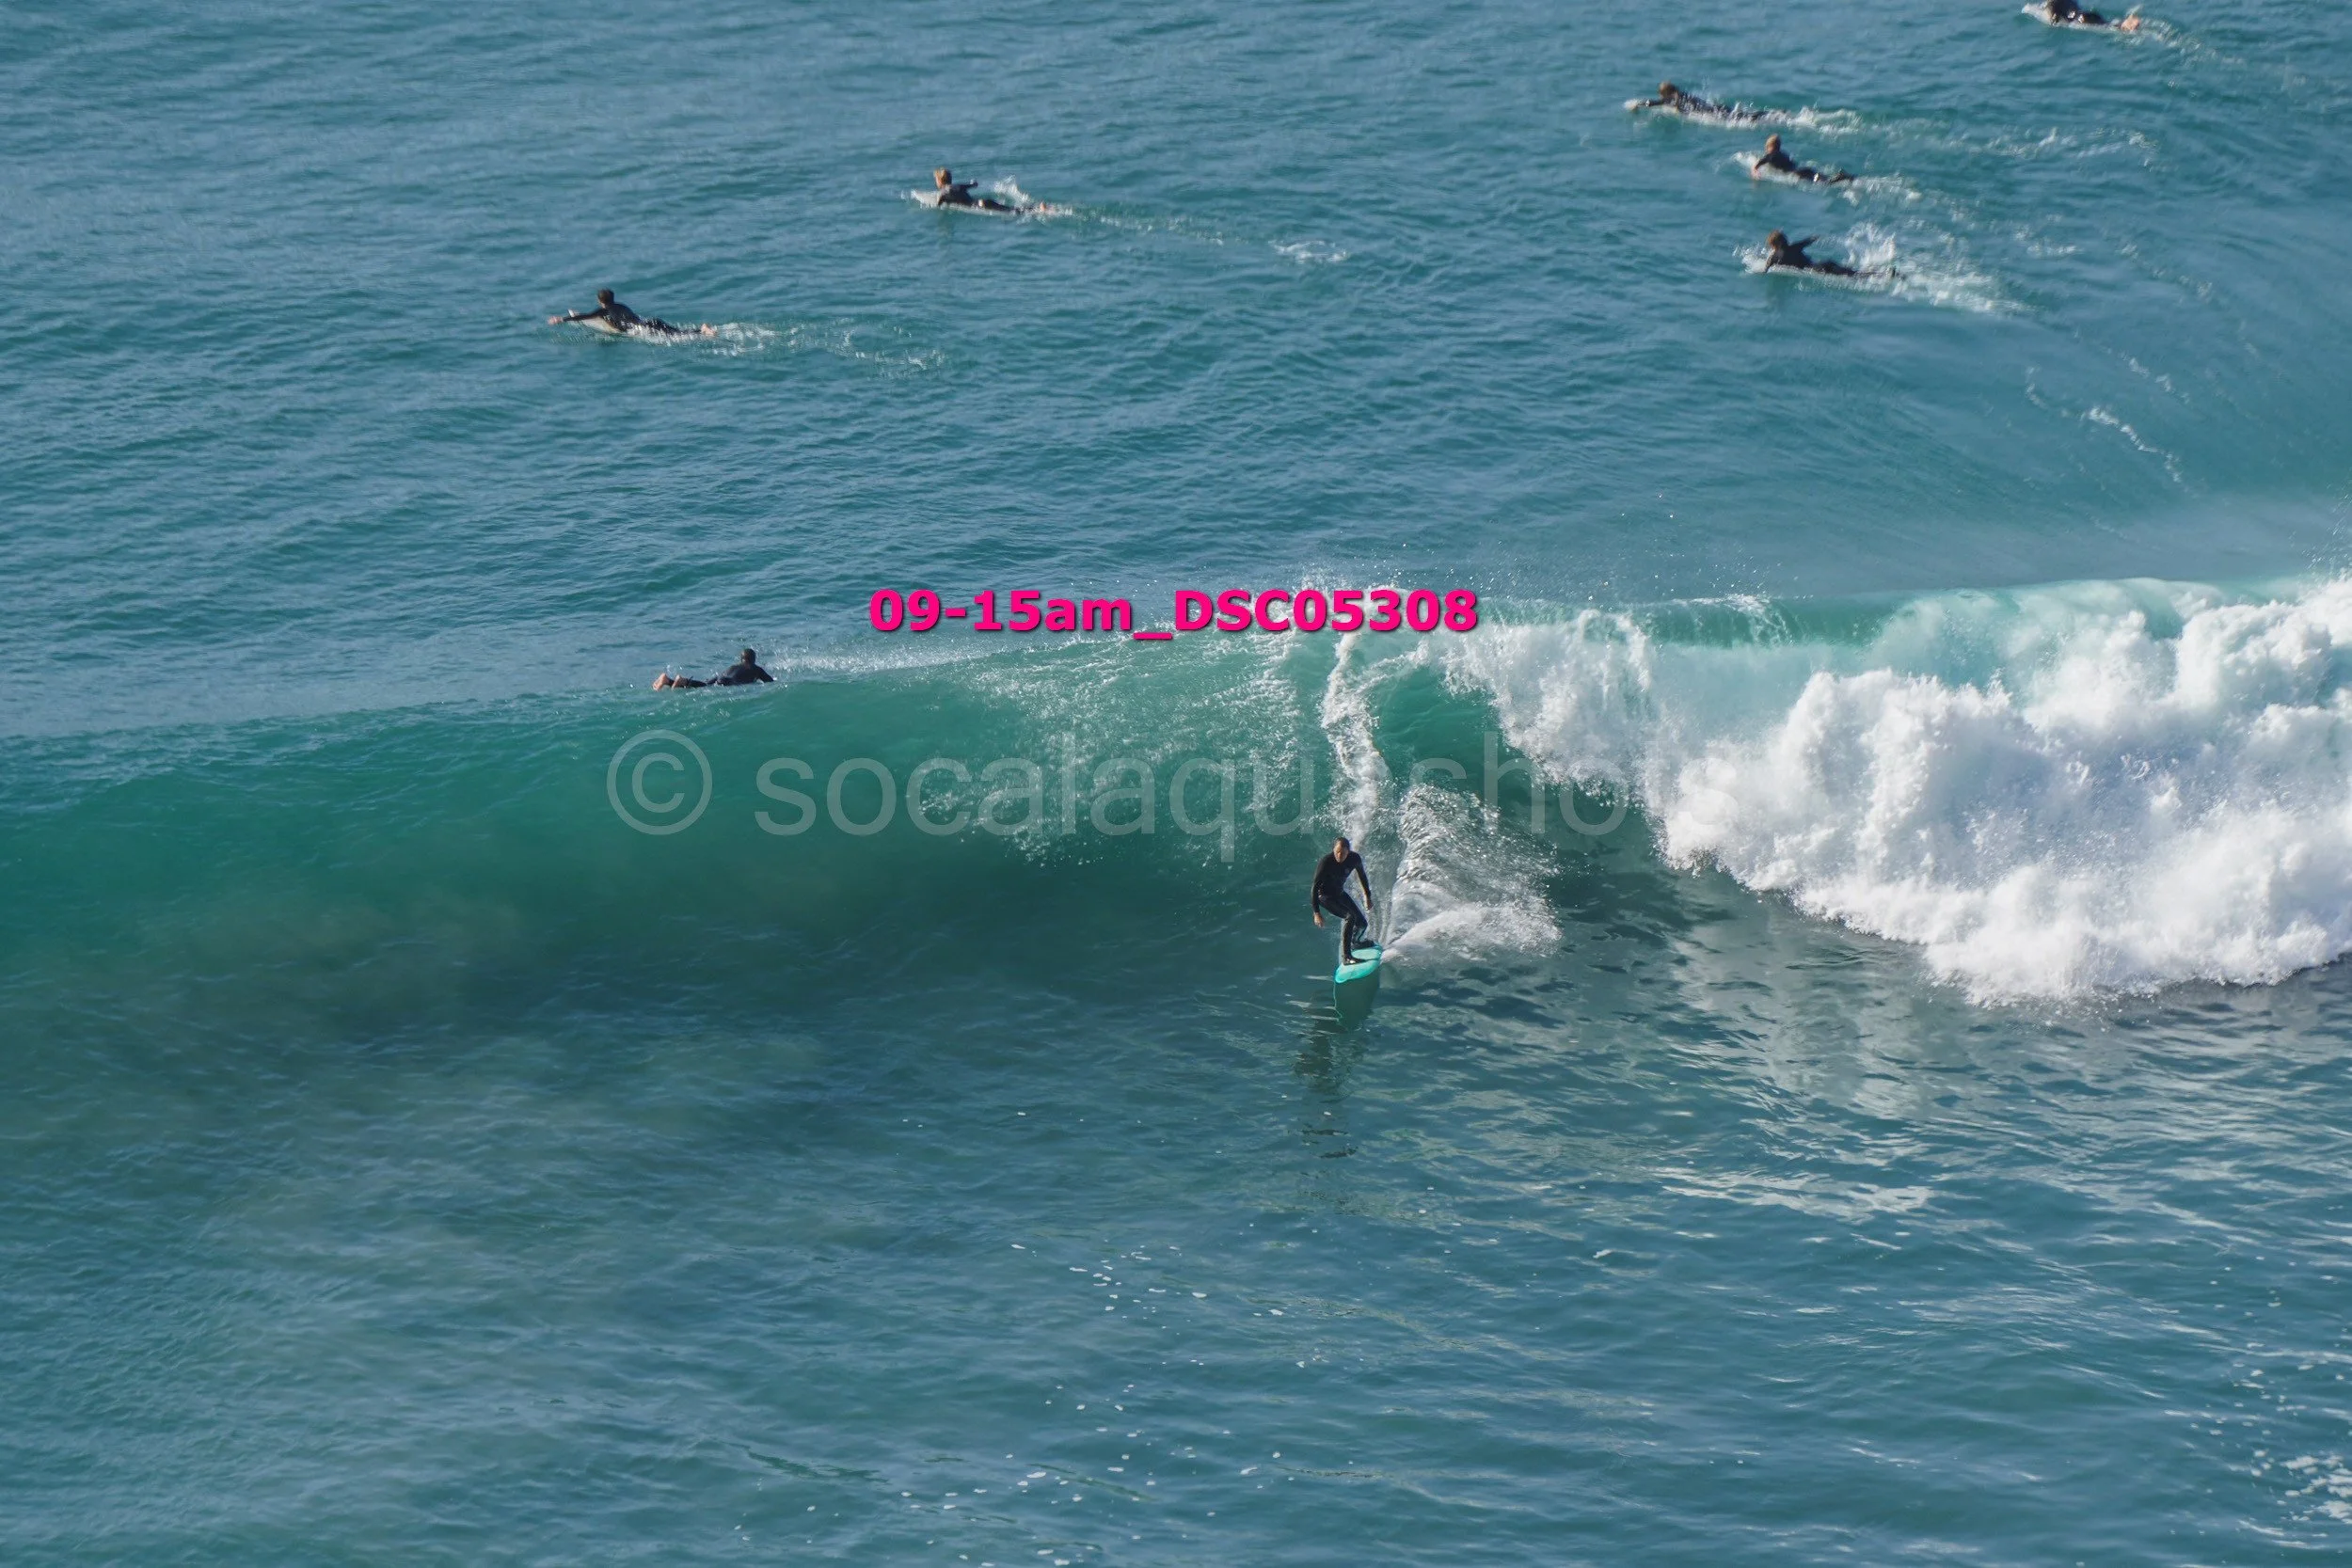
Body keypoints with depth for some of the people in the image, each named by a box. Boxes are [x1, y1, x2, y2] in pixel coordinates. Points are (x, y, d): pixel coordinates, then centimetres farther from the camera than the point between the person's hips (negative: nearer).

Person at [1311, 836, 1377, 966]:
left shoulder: (1355, 859, -15)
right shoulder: (1325, 863, -31)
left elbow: (1362, 876, 6)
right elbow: (1315, 887, -27)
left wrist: (1368, 895, 15)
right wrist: (1317, 913, -30)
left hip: (1339, 893, 6)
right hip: (1324, 895, -6)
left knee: (1362, 924, 11)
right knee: (1351, 917, -27)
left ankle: (1353, 942, 46)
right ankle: (1346, 956, -26)